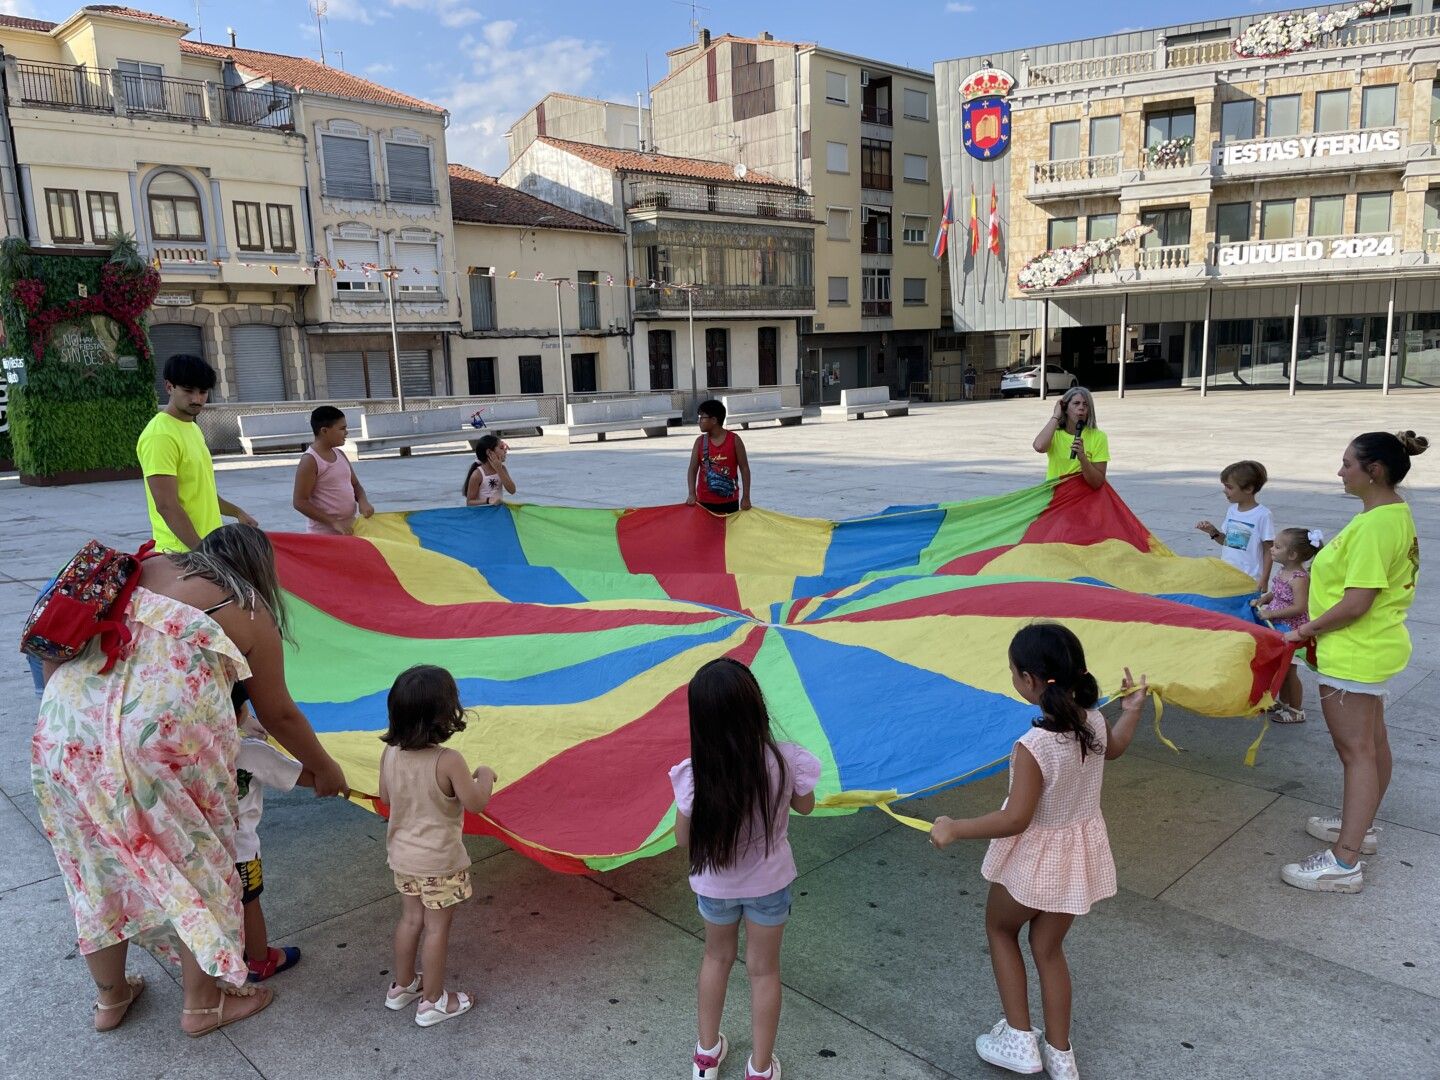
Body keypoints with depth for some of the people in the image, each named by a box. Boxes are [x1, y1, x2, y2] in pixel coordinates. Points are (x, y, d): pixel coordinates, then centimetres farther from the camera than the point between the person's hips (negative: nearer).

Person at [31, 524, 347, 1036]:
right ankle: (202, 1004, 31)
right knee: (195, 863, 15)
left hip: (66, 729, 6)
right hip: (164, 740, -5)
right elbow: (279, 715, 14)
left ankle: (109, 997, 43)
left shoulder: (143, 569, 20)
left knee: (97, 864, 23)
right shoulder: (249, 611, 8)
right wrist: (324, 769, 28)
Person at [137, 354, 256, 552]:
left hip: (208, 544, 9)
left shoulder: (193, 429, 14)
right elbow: (166, 506, -20)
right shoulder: (160, 435, -15)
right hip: (182, 551, -9)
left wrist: (236, 512, 20)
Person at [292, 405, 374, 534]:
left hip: (348, 529, 8)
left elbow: (355, 485, 18)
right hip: (325, 534, -8)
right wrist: (334, 522, -21)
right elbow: (300, 502, -17)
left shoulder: (339, 454, 9)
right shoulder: (310, 460, -14)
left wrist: (363, 502, -5)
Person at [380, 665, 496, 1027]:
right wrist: (485, 776, -3)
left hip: (402, 855, 6)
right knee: (436, 928, 10)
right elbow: (475, 804, -20)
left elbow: (386, 798, 6)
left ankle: (401, 986, 40)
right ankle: (432, 1001, 24)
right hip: (439, 862, -6)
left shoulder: (390, 755, -9)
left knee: (410, 919, 24)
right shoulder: (448, 761, -28)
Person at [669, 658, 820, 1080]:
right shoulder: (785, 760, -26)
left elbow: (683, 839, -13)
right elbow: (805, 806, -4)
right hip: (768, 883, 0)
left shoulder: (694, 775, -29)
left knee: (717, 957, 28)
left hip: (714, 884, 0)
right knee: (763, 969, 21)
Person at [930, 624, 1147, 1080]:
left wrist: (954, 828, -18)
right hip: (1079, 855, 6)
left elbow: (1015, 820, -28)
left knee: (999, 928, 23)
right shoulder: (1094, 723, -10)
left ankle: (1019, 1040, 26)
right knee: (1048, 948, 23)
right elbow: (1112, 749, 14)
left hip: (1036, 859, -6)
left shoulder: (1033, 747, -33)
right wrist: (1133, 710, 29)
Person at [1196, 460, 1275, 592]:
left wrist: (1264, 580, -11)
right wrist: (1213, 532, -2)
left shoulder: (1263, 515, -12)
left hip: (1250, 581, -6)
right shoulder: (1231, 510, 7)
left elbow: (1268, 551, -8)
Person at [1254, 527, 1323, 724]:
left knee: (1289, 670, 4)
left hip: (1291, 630, -8)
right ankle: (1284, 703, 37)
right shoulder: (1282, 571, 2)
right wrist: (1262, 600, 0)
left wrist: (1271, 614, -28)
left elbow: (1300, 607, -29)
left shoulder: (1299, 578, -24)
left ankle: (1296, 711, 19)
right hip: (1278, 628, 8)